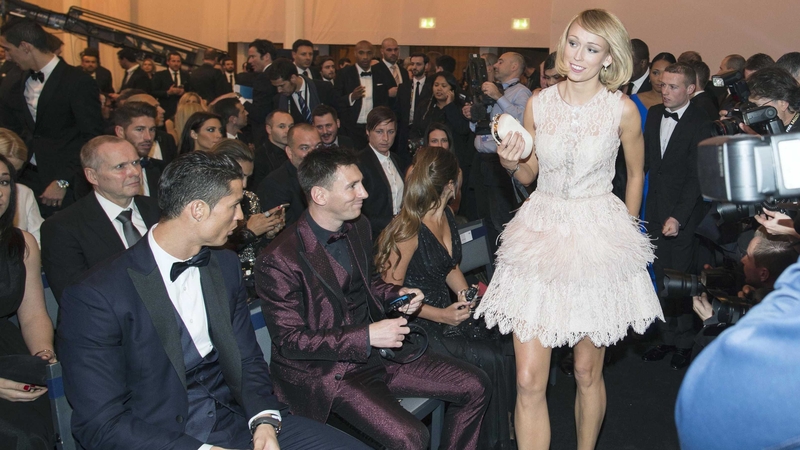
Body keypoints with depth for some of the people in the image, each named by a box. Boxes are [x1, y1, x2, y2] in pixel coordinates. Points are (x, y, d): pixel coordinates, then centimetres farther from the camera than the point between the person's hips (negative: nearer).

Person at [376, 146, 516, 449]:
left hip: (447, 312, 8)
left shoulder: (445, 216, 8)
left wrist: (469, 297, 1)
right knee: (491, 361, -20)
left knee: (507, 349, -13)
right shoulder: (408, 230, -18)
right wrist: (441, 315, -19)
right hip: (416, 327, -8)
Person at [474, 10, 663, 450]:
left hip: (599, 236, -1)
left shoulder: (622, 109, -5)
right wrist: (511, 163, -10)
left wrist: (626, 229, 12)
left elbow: (635, 174, 11)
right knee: (529, 381, -4)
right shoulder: (538, 103, 0)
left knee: (587, 372, 12)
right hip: (540, 231, 2)